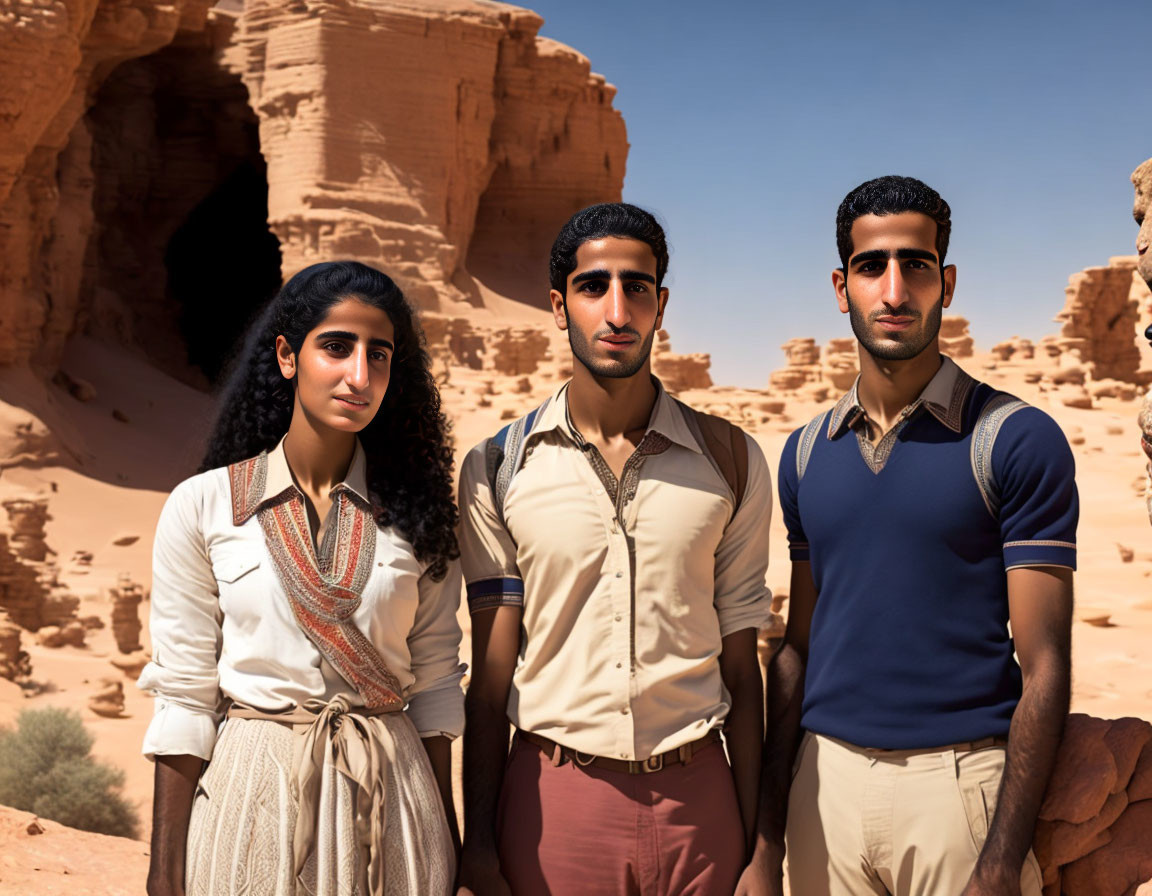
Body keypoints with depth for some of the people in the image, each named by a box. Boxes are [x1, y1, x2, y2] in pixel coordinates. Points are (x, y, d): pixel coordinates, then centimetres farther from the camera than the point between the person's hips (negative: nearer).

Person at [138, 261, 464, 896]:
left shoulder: (416, 511, -1)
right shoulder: (202, 506, -6)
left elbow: (433, 681, 4)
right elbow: (182, 695, -5)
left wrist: (447, 837, 6)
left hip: (388, 796, 2)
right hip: (252, 790, -1)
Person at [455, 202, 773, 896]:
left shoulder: (732, 462, 1)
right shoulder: (496, 470, -2)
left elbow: (741, 670, 3)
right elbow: (491, 674, -1)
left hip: (696, 799, 1)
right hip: (550, 798, -1)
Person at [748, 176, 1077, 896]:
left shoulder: (1017, 440, -7)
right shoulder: (807, 452, 8)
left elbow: (1044, 668, -9)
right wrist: (769, 823, 8)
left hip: (959, 781, -4)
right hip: (827, 776, 4)